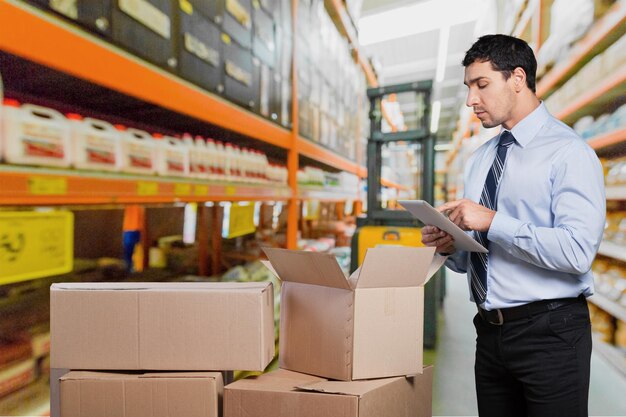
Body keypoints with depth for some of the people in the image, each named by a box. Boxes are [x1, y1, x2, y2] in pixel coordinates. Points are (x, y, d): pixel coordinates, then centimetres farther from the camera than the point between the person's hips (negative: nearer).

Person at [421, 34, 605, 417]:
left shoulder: (569, 152, -10)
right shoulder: (480, 159, 10)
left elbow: (577, 251, -22)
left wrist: (493, 221, -23)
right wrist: (450, 245, -7)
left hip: (550, 331, -6)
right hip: (490, 330, 6)